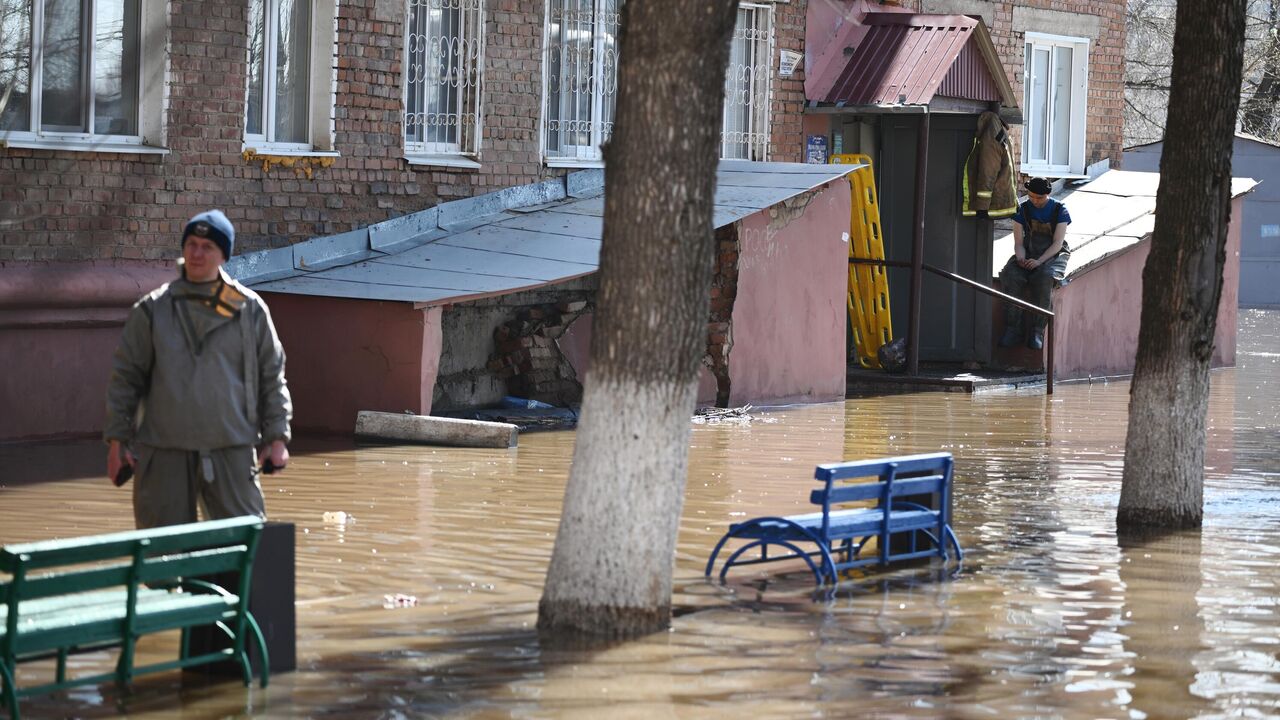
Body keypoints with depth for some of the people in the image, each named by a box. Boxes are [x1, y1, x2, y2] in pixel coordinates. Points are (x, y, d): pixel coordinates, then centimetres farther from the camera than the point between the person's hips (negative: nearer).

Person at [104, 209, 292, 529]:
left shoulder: (250, 309, 6)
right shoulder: (152, 309, 5)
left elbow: (272, 376, 11)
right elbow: (125, 376, 8)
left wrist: (277, 438, 4)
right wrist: (117, 440, 4)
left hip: (232, 452, 0)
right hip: (164, 454, 0)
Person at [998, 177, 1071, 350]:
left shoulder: (1059, 210, -2)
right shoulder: (1022, 209, 5)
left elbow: (1057, 243, -9)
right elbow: (1018, 242, 3)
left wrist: (1039, 261, -24)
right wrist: (1021, 258, -20)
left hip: (1053, 255, -3)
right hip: (1028, 253, 3)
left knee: (1044, 278, -38)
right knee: (1010, 276, -30)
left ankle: (1037, 331, -31)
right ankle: (1013, 328, -26)